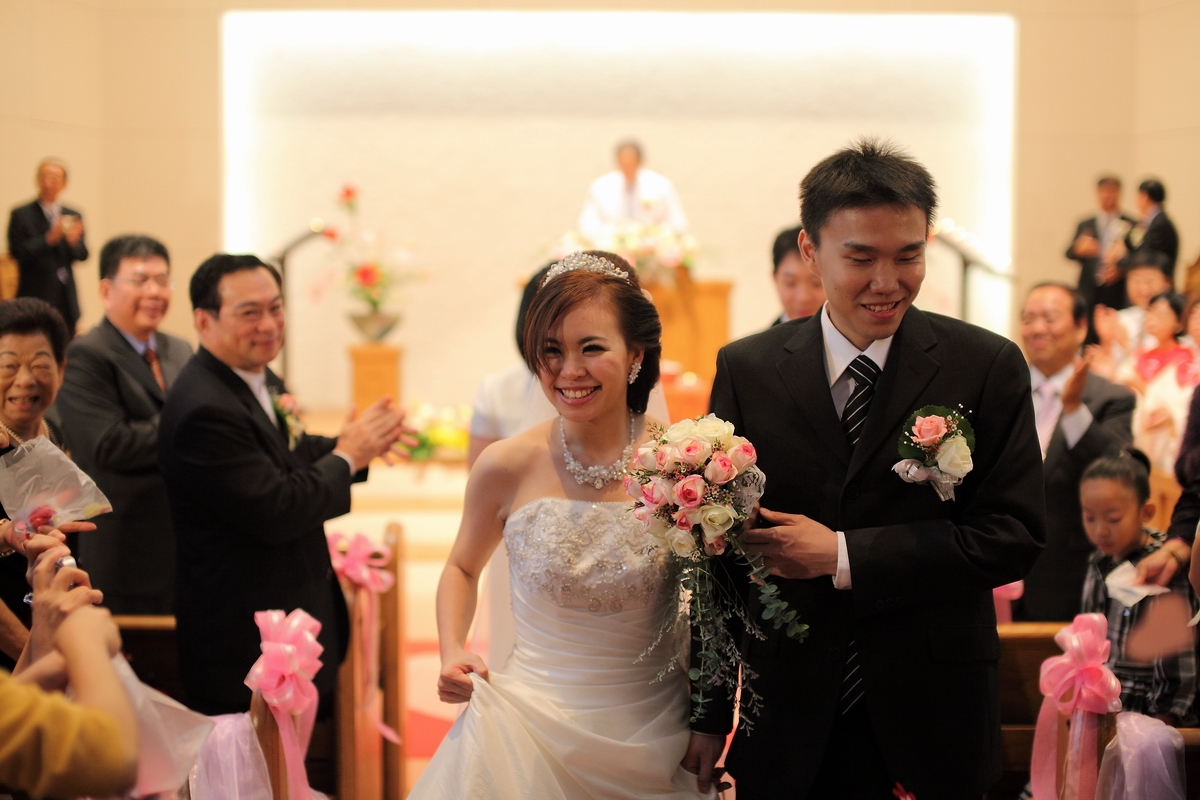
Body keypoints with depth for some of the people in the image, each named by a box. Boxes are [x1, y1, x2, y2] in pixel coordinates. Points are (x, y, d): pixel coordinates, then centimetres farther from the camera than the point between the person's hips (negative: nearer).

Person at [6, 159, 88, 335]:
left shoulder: (73, 216, 10)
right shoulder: (21, 215, -1)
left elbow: (83, 255, 5)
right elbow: (17, 253, -9)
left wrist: (73, 240, -18)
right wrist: (49, 239, -21)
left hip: (66, 299, 4)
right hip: (35, 297, -4)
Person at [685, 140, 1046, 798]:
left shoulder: (989, 366, -4)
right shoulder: (746, 370, 0)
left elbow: (1014, 534, -9)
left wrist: (843, 555, -16)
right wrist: (710, 717, 1)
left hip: (934, 719, 0)